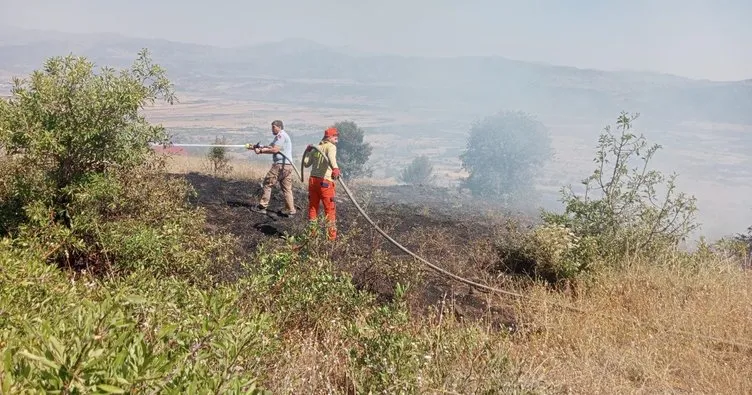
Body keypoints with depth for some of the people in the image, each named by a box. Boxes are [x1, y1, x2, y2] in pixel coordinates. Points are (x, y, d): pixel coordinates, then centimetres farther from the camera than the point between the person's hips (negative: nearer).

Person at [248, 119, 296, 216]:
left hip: (280, 165, -9)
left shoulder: (281, 135, -7)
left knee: (267, 183, -1)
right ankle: (291, 210, 3)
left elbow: (275, 150, -18)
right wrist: (254, 147, 7)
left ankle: (262, 206, 2)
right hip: (288, 165, 9)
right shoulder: (284, 136, 24)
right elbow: (270, 147, 17)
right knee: (287, 188, 7)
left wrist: (261, 151, -10)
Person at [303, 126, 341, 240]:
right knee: (330, 209, -1)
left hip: (312, 180, 7)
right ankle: (332, 236, -1)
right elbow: (331, 157, -26)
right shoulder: (331, 146, -3)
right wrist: (335, 168, -44)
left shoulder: (316, 148, 17)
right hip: (325, 181, -7)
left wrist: (307, 152, 37)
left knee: (313, 208, 14)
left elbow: (306, 163, 21)